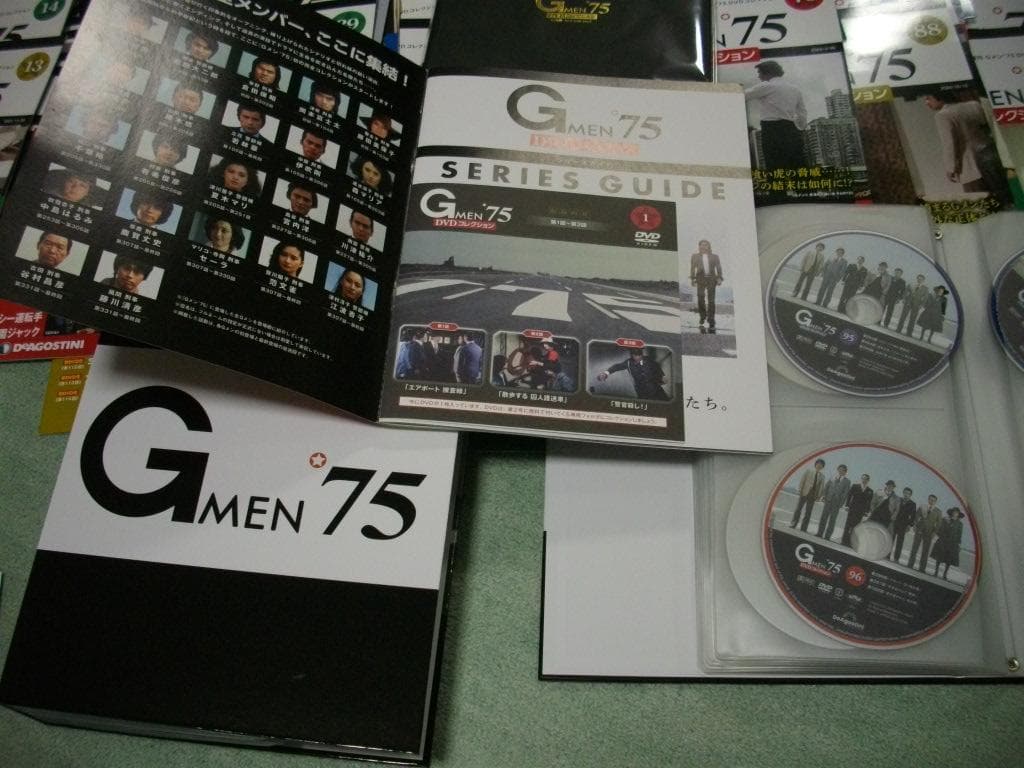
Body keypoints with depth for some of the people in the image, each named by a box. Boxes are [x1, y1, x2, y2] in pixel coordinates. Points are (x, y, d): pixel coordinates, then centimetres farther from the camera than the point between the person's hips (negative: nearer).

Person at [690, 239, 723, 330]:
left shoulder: (714, 256, 14)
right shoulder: (695, 256, 14)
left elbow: (718, 268, 8)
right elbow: (692, 268, 8)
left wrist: (719, 278, -6)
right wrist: (692, 279, -2)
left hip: (711, 279, 0)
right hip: (701, 279, 0)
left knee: (711, 300, -4)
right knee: (700, 298, -14)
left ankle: (711, 322, -1)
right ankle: (702, 316, 10)